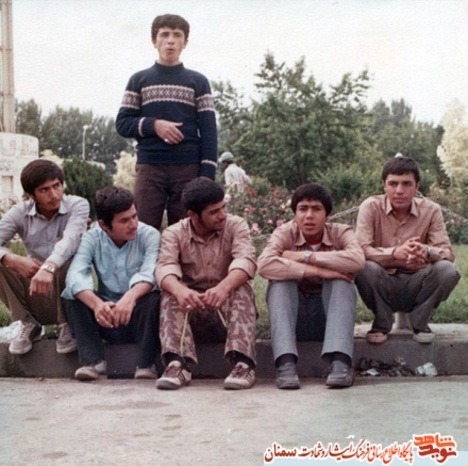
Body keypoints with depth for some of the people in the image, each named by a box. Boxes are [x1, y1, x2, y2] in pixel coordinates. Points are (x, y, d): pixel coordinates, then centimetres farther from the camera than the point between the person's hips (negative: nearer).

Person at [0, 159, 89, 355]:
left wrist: (49, 267, -53)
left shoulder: (78, 205, -13)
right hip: (34, 293, 3)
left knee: (65, 263, -34)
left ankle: (68, 325, -8)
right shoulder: (20, 212, -5)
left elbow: (70, 240, -33)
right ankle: (29, 324, -2)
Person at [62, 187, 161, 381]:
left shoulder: (149, 235, -11)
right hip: (105, 317, 2)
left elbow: (150, 272, -30)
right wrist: (97, 303, -44)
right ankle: (93, 361, -18)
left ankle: (146, 364, -20)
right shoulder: (92, 238, -6)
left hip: (139, 318, -2)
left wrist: (130, 297, -52)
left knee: (153, 298, -31)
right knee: (73, 295, -19)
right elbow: (76, 275, -24)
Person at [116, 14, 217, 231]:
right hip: (149, 167, 0)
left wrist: (207, 175, -6)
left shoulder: (198, 82, 9)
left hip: (188, 168, 0)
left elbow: (208, 131, 4)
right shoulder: (139, 80, 11)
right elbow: (122, 123, 7)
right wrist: (153, 125, -10)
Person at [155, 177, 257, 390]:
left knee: (242, 289, -30)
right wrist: (179, 289, -47)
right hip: (191, 312, 1)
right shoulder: (174, 233, -2)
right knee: (170, 293, -27)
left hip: (229, 310, 0)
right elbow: (165, 267, -22)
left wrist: (224, 287, -46)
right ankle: (178, 364, -41)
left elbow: (246, 260, -23)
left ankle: (243, 363, -41)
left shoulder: (235, 225, -3)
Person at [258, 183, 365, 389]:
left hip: (330, 316, 0)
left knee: (342, 281, -26)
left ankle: (340, 362, -40)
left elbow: (357, 260, -30)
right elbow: (264, 265, -30)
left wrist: (306, 256, -27)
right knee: (280, 282, -26)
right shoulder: (284, 233, -8)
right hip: (294, 318, 0)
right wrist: (317, 271, -35)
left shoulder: (341, 233, -6)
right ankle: (285, 363, -39)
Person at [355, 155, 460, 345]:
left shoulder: (431, 210, -6)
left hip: (415, 285, 1)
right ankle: (381, 322, -4)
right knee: (366, 269, -33)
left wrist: (426, 252, -38)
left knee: (447, 270, -26)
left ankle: (419, 321, 0)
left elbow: (447, 253, -13)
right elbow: (360, 250, -21)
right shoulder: (370, 207, -11)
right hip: (382, 286, -1)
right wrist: (394, 253, -42)